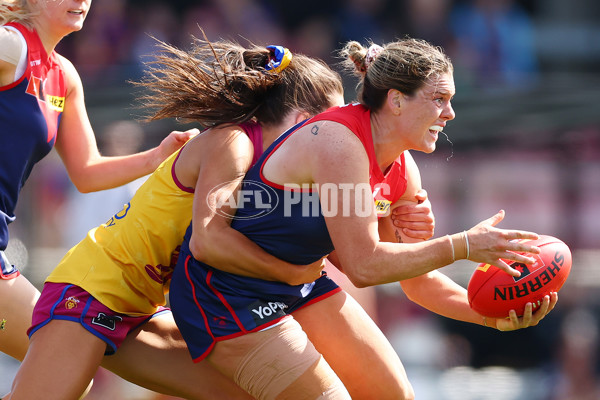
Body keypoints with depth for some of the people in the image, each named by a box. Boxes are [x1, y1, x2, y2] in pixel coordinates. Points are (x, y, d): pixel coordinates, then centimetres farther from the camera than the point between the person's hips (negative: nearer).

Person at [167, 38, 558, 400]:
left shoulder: (401, 171, 0)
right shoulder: (338, 143, -27)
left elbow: (417, 278, 7)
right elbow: (363, 265, -28)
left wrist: (491, 314, -9)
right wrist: (462, 246, -24)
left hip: (299, 286, 10)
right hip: (228, 293, -10)